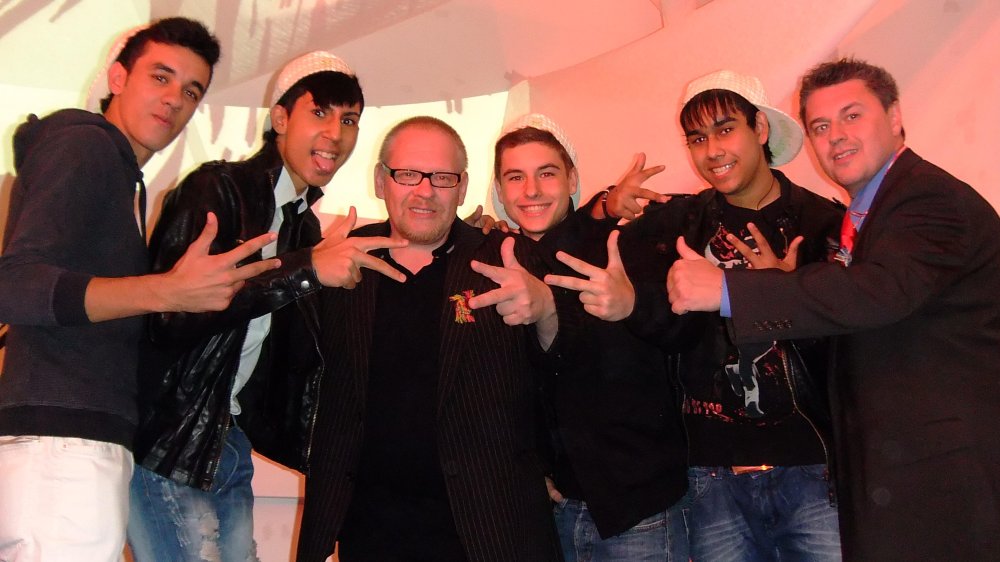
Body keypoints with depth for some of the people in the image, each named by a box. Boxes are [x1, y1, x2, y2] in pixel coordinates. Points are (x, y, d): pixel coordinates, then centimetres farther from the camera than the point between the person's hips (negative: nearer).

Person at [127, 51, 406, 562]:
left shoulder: (307, 226, 14)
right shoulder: (217, 189, -10)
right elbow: (172, 309, -25)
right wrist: (307, 268, -28)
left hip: (232, 445, 7)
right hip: (168, 443, -7)